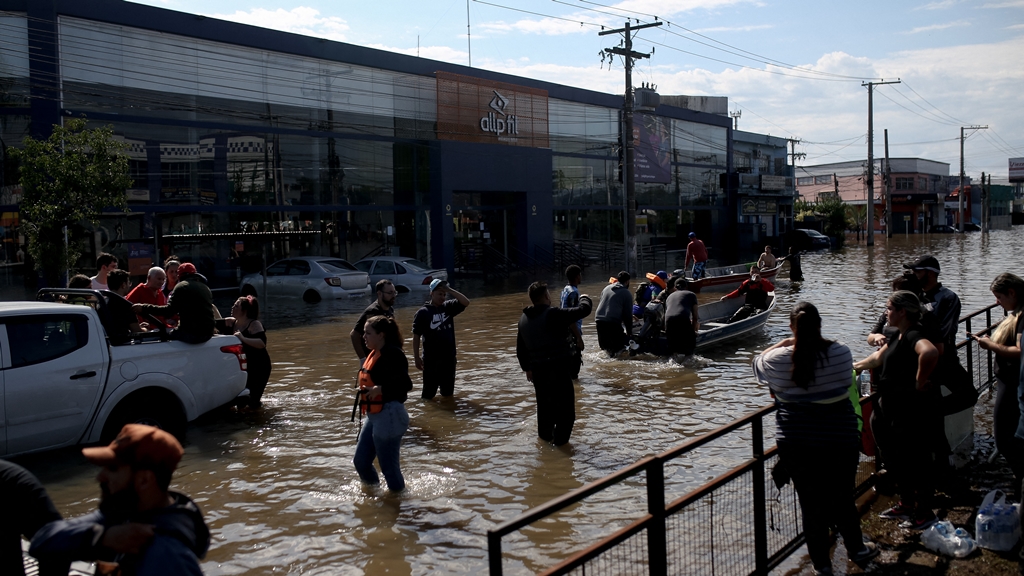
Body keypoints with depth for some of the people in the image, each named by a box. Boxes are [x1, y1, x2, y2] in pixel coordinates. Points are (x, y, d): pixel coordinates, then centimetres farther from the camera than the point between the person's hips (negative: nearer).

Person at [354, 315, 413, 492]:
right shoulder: (374, 354, 12)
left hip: (389, 415, -10)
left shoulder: (392, 354, -18)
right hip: (374, 416, 10)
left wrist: (379, 389, -34)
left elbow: (405, 384, -26)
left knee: (388, 465, 0)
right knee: (361, 461, 17)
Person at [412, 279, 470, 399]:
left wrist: (449, 290, -13)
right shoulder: (422, 312, -8)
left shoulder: (448, 307, 4)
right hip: (431, 358, -4)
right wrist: (416, 358, -10)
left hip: (449, 357, 4)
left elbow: (466, 302, -7)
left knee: (448, 392, 17)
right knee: (429, 393, 3)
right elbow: (416, 336, -7)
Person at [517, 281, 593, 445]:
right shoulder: (552, 315, -15)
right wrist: (585, 299, 8)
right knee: (565, 407, 1)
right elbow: (583, 310, -14)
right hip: (559, 369, -8)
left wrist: (527, 368, 29)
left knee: (544, 405, 22)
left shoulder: (523, 319, 9)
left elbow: (520, 348, 18)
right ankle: (560, 440, 0)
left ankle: (545, 436, 34)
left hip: (538, 370, 8)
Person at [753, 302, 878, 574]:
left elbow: (758, 363, 10)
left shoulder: (778, 359, -13)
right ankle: (857, 549, 40)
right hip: (841, 440, 1)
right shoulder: (841, 352, -11)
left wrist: (782, 344, 16)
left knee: (811, 503, 11)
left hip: (796, 445, -1)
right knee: (843, 498, 19)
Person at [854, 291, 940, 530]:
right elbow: (879, 357, 28)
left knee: (916, 461, 2)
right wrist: (857, 366, 36)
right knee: (898, 459, 20)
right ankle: (906, 505, 35)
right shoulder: (900, 336, 11)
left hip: (914, 412, -11)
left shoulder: (914, 336, -21)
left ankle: (925, 513, 16)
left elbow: (930, 352, -44)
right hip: (896, 410, 11)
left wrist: (920, 382, -33)